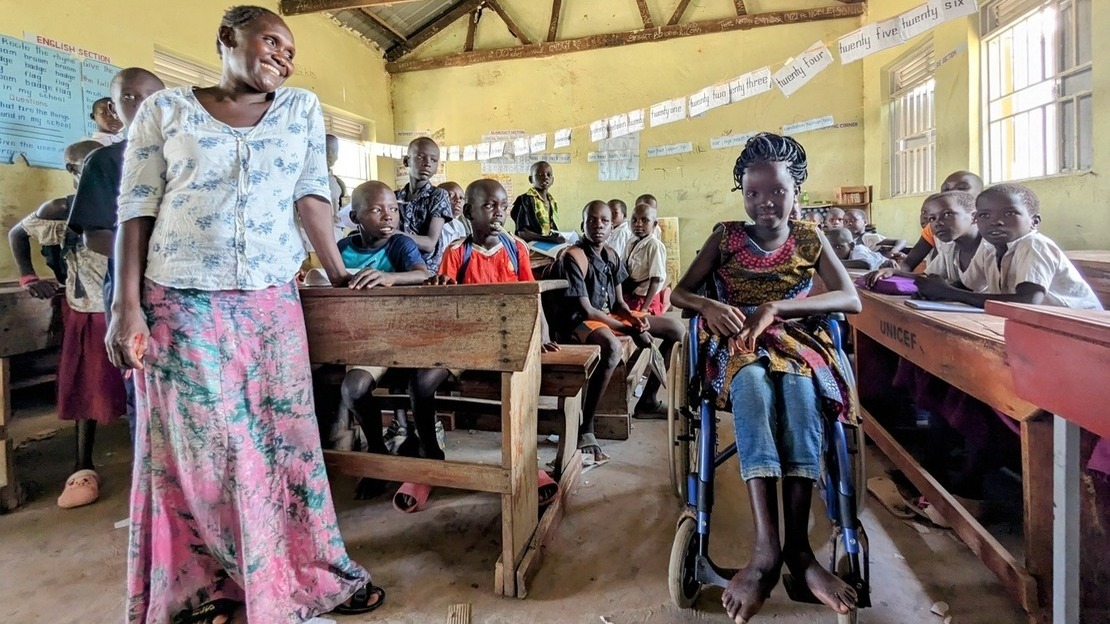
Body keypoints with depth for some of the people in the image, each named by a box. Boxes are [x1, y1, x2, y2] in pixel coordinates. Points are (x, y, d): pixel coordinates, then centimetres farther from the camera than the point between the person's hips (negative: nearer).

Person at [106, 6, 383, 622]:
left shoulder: (302, 108, 11)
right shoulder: (164, 110, 5)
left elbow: (311, 195, 9)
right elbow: (136, 212, 1)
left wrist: (340, 276, 3)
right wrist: (127, 306, -6)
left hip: (272, 302, 2)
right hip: (179, 304, -1)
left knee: (285, 438, 5)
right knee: (195, 447, 6)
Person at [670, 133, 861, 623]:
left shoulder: (810, 239, 11)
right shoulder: (725, 237, 10)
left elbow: (851, 300, -1)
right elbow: (679, 293, 7)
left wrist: (777, 307, -17)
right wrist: (709, 306, -18)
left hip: (796, 341, 1)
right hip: (737, 346, 0)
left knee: (798, 383, -37)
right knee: (754, 384, -38)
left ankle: (795, 542, -39)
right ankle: (769, 546, -44)